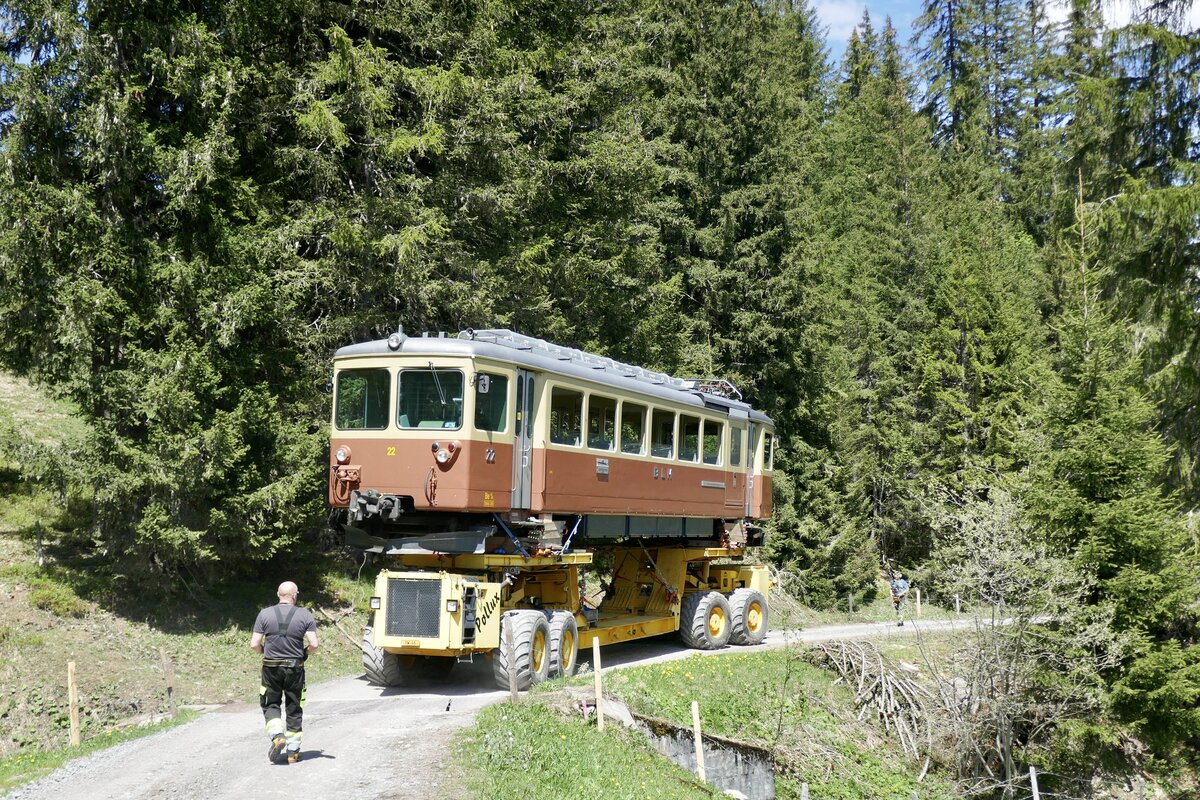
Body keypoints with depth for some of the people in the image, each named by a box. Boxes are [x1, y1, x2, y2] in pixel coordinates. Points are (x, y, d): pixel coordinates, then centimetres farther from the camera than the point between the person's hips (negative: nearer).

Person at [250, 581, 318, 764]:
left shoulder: (265, 614, -3)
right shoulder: (305, 615, -6)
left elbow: (254, 645, -5)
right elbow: (313, 645, -11)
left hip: (271, 668, 0)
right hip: (295, 668, 0)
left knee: (271, 705, 17)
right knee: (294, 709, 12)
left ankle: (277, 736, -7)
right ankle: (293, 751, 16)